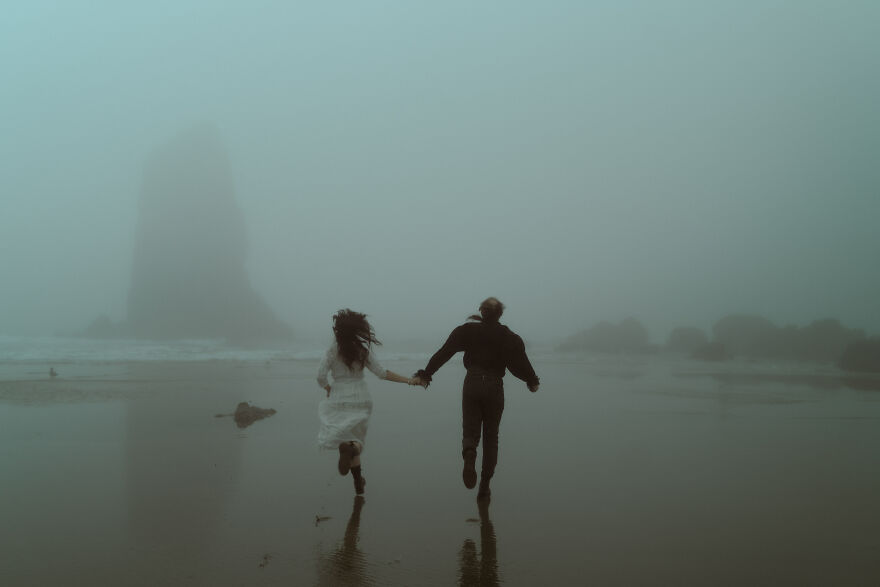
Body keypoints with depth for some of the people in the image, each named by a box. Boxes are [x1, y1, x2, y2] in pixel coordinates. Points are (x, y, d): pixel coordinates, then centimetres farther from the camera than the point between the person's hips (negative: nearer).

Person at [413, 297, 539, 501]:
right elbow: (520, 363, 1)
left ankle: (469, 455, -32)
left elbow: (444, 352, -2)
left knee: (470, 431, 6)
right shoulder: (509, 337, 2)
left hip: (471, 385, 0)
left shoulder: (468, 330, 3)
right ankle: (484, 486, 9)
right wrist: (533, 381, 20)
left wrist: (425, 374, -1)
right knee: (491, 436, 11)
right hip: (494, 387, 0)